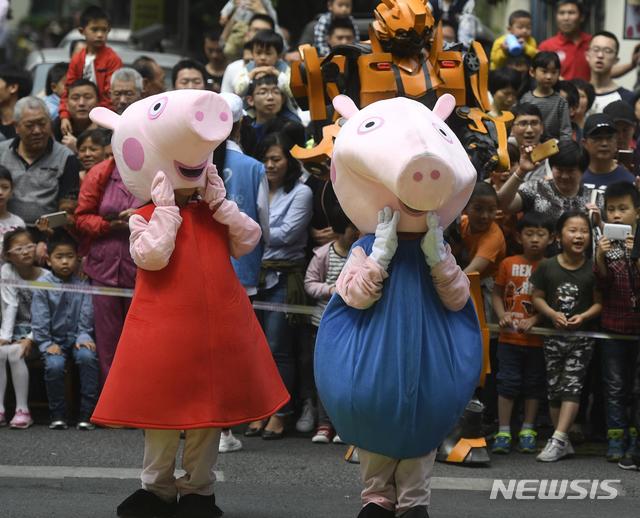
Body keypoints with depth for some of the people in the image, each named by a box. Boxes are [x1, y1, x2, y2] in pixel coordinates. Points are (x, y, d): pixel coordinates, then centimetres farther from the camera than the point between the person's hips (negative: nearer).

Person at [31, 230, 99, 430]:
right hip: (54, 340, -1)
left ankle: (86, 413, -23)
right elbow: (39, 320, -4)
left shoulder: (82, 283, 2)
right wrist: (46, 344, -12)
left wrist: (83, 337, -13)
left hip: (77, 337, 1)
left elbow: (87, 315, 0)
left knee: (87, 357, -31)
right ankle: (58, 415, -10)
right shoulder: (43, 284, -2)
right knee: (54, 365, -30)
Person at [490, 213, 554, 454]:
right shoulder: (508, 264, 2)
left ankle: (528, 431, 20)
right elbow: (497, 293, 7)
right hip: (509, 337, 0)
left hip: (537, 337, 0)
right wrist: (502, 315, -9)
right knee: (508, 383, 1)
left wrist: (534, 320, -16)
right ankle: (503, 432, 7)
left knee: (534, 385, 9)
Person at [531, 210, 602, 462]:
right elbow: (538, 297, 2)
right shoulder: (547, 266, -2)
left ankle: (558, 439, -15)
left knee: (571, 385, -11)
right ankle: (564, 443, 15)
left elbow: (599, 302, -1)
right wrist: (553, 314, -15)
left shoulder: (593, 270, -5)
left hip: (582, 336, -2)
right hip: (553, 335, 2)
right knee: (554, 387, 6)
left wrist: (584, 316, -19)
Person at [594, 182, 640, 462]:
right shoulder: (606, 242, 3)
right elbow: (603, 284, 0)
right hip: (615, 322, 1)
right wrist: (600, 258, -16)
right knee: (615, 385, 4)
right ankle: (617, 438, 7)